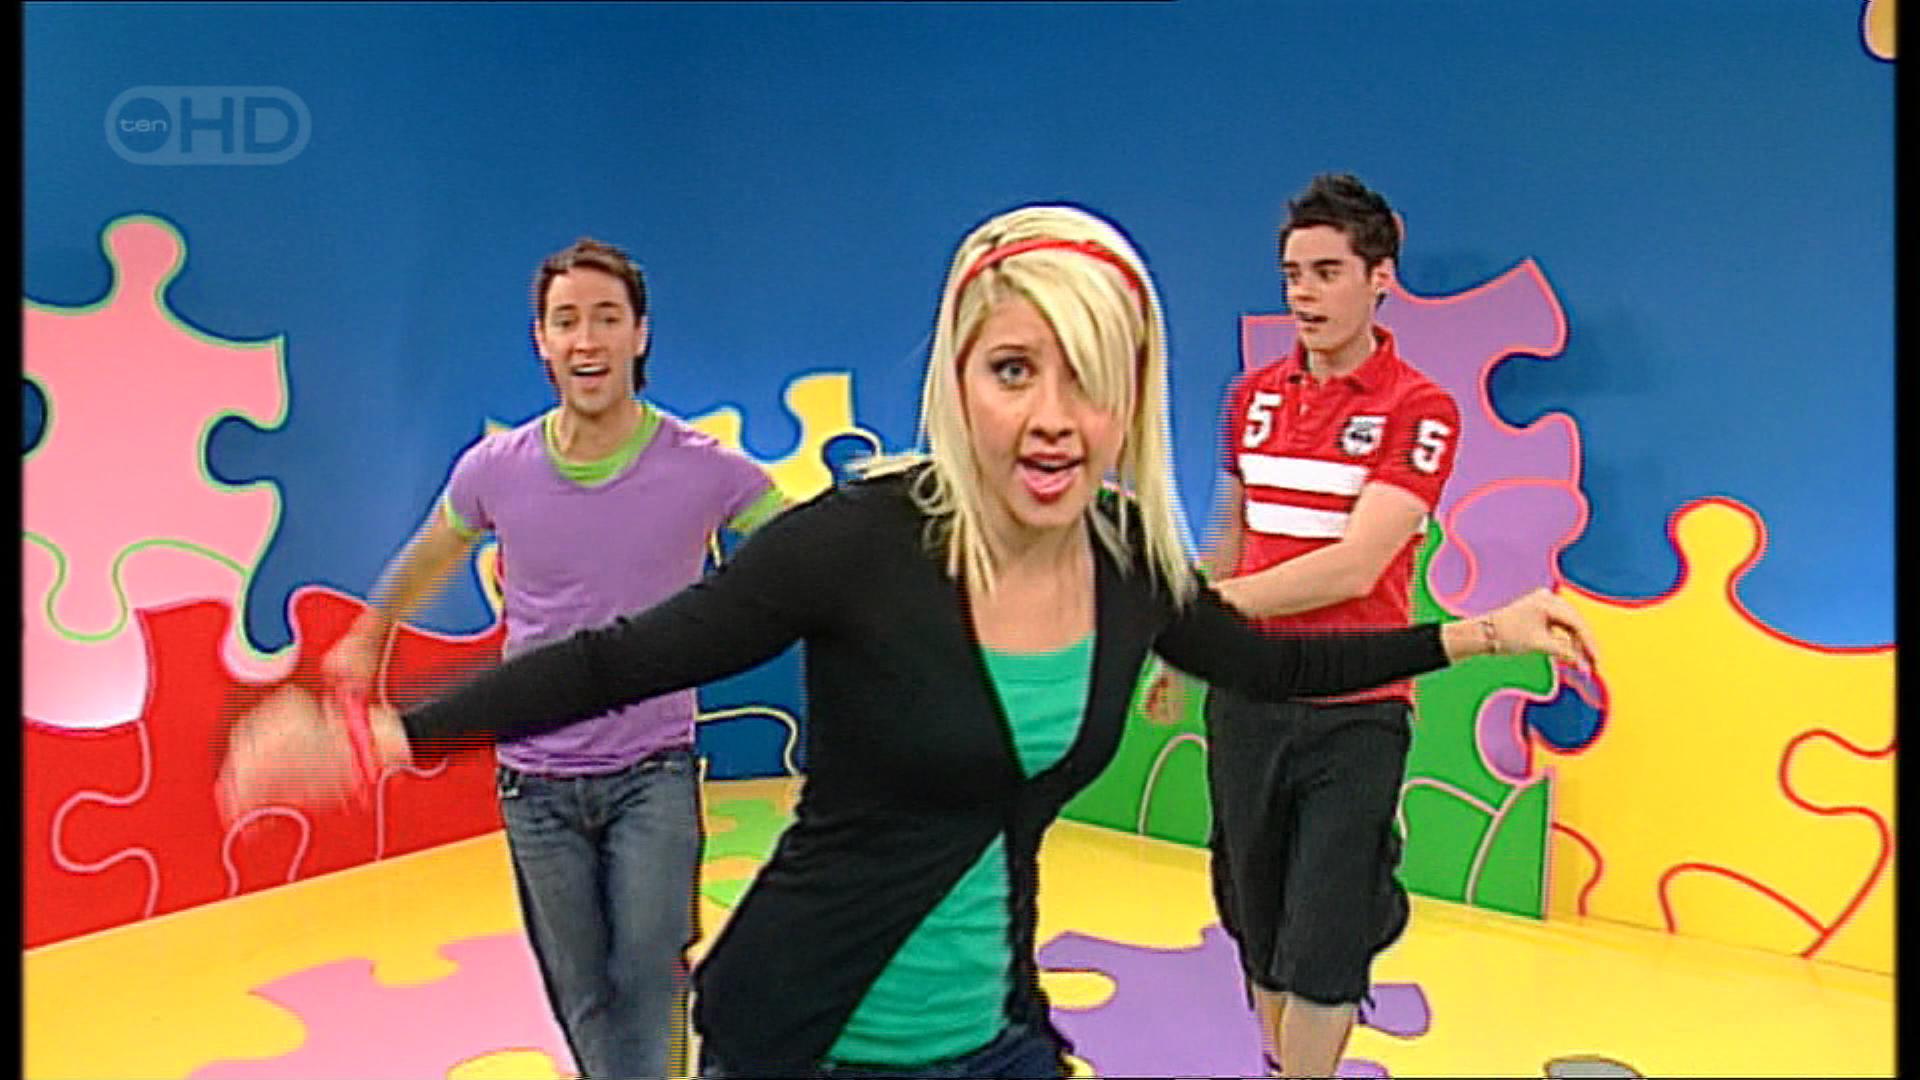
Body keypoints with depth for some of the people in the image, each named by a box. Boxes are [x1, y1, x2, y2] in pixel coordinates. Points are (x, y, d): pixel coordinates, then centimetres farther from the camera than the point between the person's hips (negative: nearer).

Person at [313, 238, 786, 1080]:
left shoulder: (705, 470, -14)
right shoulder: (493, 469, -7)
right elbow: (427, 559, 14)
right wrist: (368, 639, 29)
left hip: (653, 773, -2)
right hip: (535, 780, 2)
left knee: (647, 983, -8)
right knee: (583, 1001, 13)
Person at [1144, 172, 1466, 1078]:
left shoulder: (1420, 410, -10)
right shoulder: (1254, 393, 6)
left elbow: (1354, 566, -21)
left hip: (1354, 711, -5)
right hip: (1246, 698, 5)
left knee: (1322, 945, 1)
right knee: (1256, 919, 16)